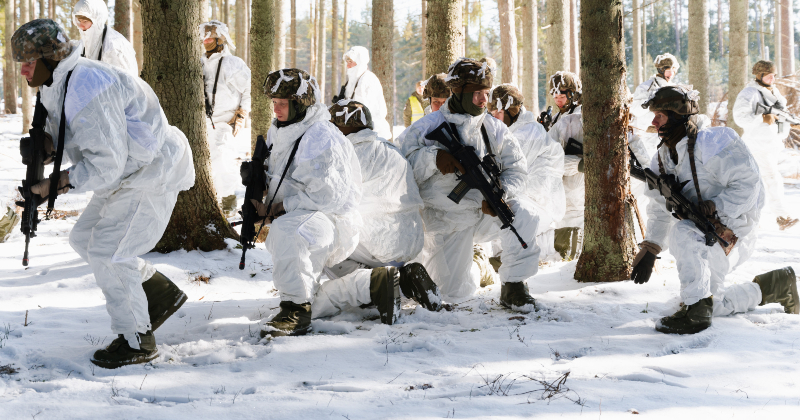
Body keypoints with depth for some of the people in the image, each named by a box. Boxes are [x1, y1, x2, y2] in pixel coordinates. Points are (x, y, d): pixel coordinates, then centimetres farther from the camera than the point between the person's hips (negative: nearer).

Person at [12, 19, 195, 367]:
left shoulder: (86, 90, -29)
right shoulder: (54, 86, 5)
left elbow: (106, 163, -30)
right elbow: (60, 139, 13)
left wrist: (56, 184, -26)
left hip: (152, 173, -11)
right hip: (127, 174, 11)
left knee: (107, 250, -11)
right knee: (84, 238, 14)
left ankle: (137, 341, 2)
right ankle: (162, 293, 24)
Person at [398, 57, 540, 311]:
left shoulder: (494, 129, -1)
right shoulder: (428, 129, -10)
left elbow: (516, 170, -1)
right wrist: (432, 157, -31)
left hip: (486, 215, 2)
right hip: (448, 221, -2)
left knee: (522, 213, -31)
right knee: (454, 291, 0)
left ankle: (513, 286, -16)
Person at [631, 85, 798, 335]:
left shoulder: (711, 143, -20)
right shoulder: (664, 157, 6)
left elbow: (747, 185, -24)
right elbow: (660, 209, 15)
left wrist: (713, 211, -30)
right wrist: (649, 249, 7)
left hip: (731, 235, -9)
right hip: (705, 236, 9)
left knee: (682, 233, -36)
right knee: (711, 305, 15)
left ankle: (696, 313, -31)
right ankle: (776, 286, 29)